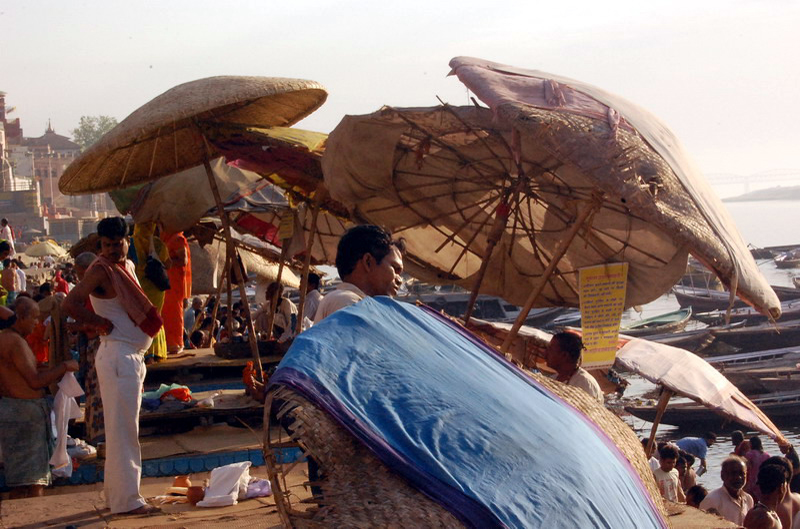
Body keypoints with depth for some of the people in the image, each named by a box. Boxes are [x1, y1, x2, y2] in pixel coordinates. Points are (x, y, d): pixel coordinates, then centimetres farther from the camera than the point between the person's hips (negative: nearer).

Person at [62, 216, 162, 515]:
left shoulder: (127, 267, 14)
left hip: (133, 357, 9)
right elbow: (70, 304, -25)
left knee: (125, 428, 14)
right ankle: (126, 499, 0)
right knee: (122, 429, -5)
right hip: (117, 355, -9)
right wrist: (103, 324, -13)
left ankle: (117, 493, 23)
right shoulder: (100, 270, -12)